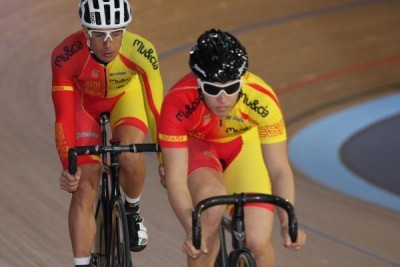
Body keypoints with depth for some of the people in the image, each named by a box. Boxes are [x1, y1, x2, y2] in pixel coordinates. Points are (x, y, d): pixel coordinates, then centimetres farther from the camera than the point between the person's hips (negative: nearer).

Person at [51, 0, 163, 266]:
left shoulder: (141, 52, -36)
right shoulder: (66, 56, -37)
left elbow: (156, 109, -29)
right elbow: (64, 117, -32)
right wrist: (67, 165, -41)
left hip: (126, 95, 0)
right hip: (83, 101, 0)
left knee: (130, 155, -28)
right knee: (84, 188, -10)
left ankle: (133, 209, 4)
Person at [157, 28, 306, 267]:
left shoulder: (262, 98, -34)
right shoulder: (178, 103, -36)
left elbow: (280, 170, -28)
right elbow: (176, 178, -34)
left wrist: (288, 222, -43)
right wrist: (191, 229, -49)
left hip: (244, 144, 1)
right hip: (195, 144, -1)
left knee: (257, 243, -14)